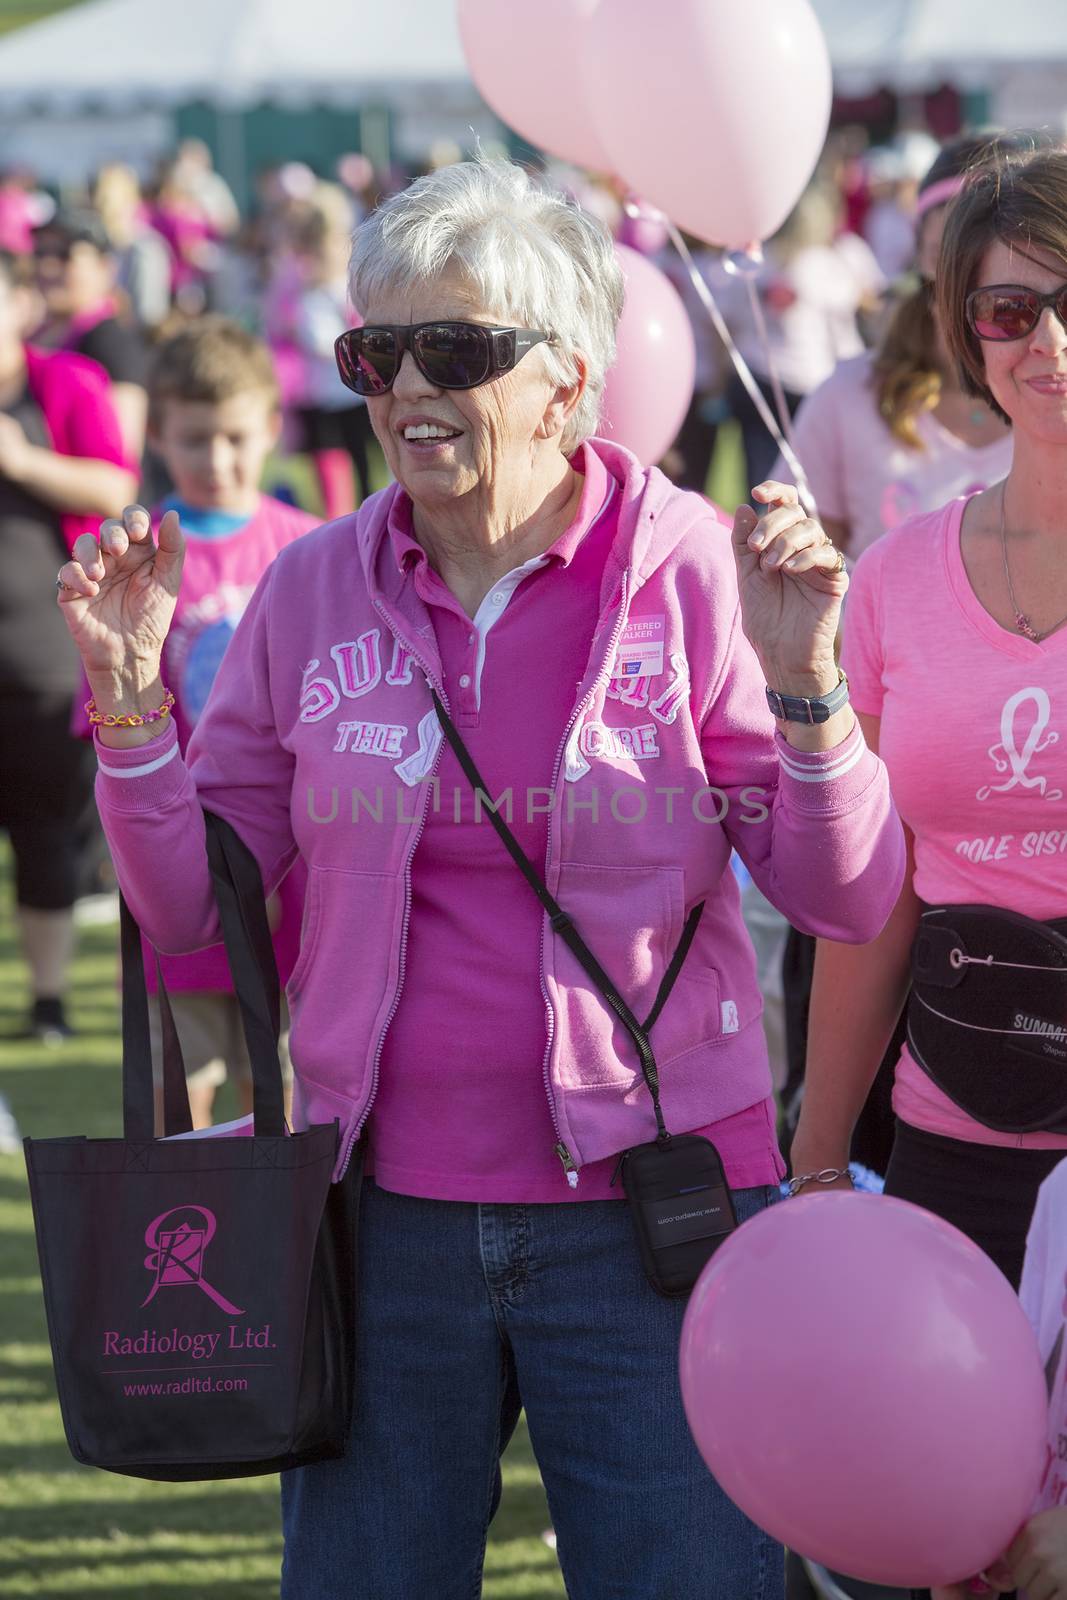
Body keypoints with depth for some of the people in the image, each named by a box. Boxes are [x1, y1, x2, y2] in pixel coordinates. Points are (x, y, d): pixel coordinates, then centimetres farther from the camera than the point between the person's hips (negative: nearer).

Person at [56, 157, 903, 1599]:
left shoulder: (690, 571, -5)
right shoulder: (315, 590, 3)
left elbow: (851, 901, -5)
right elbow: (194, 910, 6)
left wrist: (802, 681, -20)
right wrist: (130, 694, -8)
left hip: (649, 1207, -2)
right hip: (385, 1210, 3)